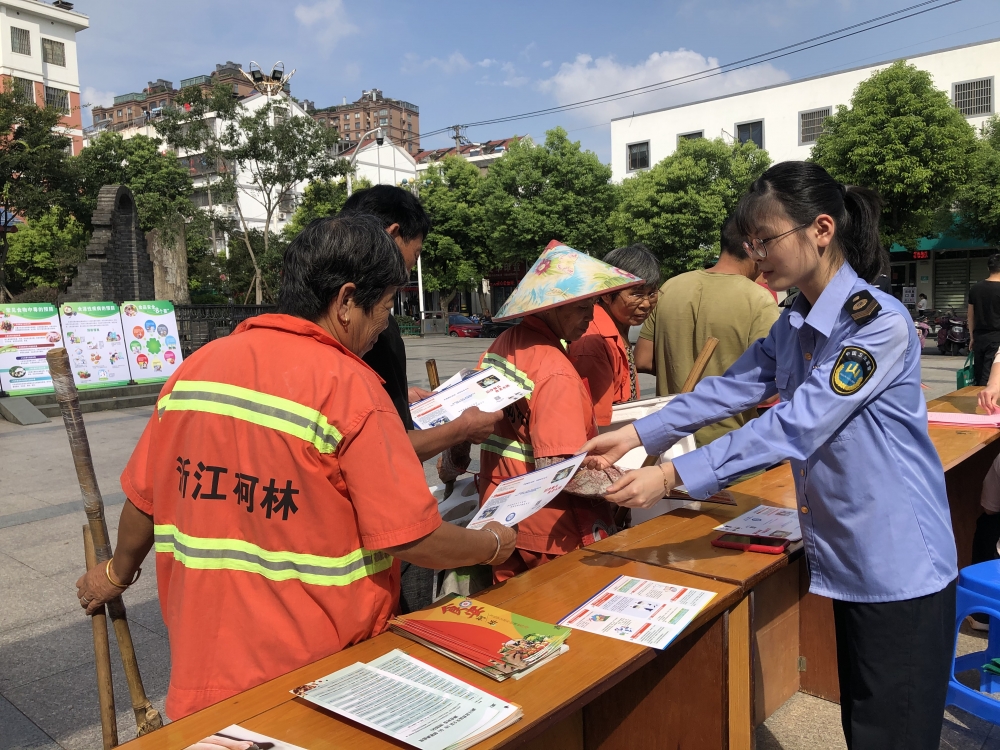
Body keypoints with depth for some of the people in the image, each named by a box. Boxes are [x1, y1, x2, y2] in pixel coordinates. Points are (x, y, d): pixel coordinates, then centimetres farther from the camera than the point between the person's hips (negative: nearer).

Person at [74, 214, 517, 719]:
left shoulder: (197, 366, -1)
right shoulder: (347, 385, -19)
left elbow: (144, 499, 10)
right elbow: (414, 541, -19)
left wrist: (118, 573, 28)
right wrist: (495, 543, 0)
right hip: (318, 672, -5)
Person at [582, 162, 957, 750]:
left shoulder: (880, 323, -21)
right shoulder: (792, 328, 6)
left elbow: (796, 425, -27)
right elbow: (729, 388, 5)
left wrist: (674, 476, -29)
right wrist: (637, 434, -5)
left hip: (900, 565, -7)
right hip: (845, 562, 8)